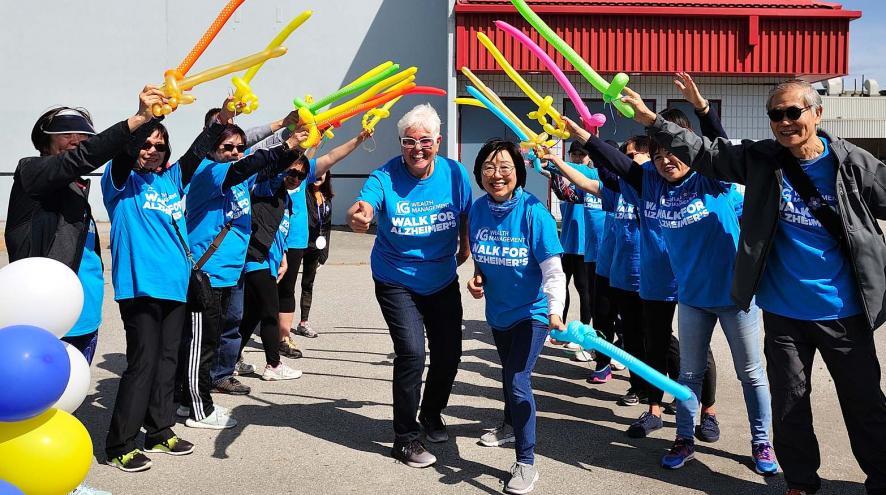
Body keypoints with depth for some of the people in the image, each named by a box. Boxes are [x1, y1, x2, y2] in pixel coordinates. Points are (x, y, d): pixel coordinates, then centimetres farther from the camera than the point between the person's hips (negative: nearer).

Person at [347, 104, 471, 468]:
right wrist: (357, 216, -60)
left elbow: (466, 217, 7)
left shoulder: (455, 174, -9)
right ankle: (406, 438, 2)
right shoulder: (385, 177, -18)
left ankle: (432, 414, 39)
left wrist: (463, 252, 15)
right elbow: (363, 206, -38)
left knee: (449, 353, 10)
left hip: (443, 282, 4)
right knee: (411, 352, -16)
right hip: (396, 283, -4)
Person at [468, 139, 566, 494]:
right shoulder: (479, 209, -10)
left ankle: (526, 463, 2)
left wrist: (555, 311, -41)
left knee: (518, 379, -13)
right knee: (508, 371, 25)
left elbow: (553, 270, -27)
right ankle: (510, 426, 52)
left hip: (532, 311, -6)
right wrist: (478, 277, -11)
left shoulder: (533, 212, -24)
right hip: (498, 309, 6)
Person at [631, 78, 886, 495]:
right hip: (783, 312, 2)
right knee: (790, 405, 13)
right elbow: (703, 153, -6)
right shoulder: (761, 159, -4)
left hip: (844, 312, -1)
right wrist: (650, 120, -15)